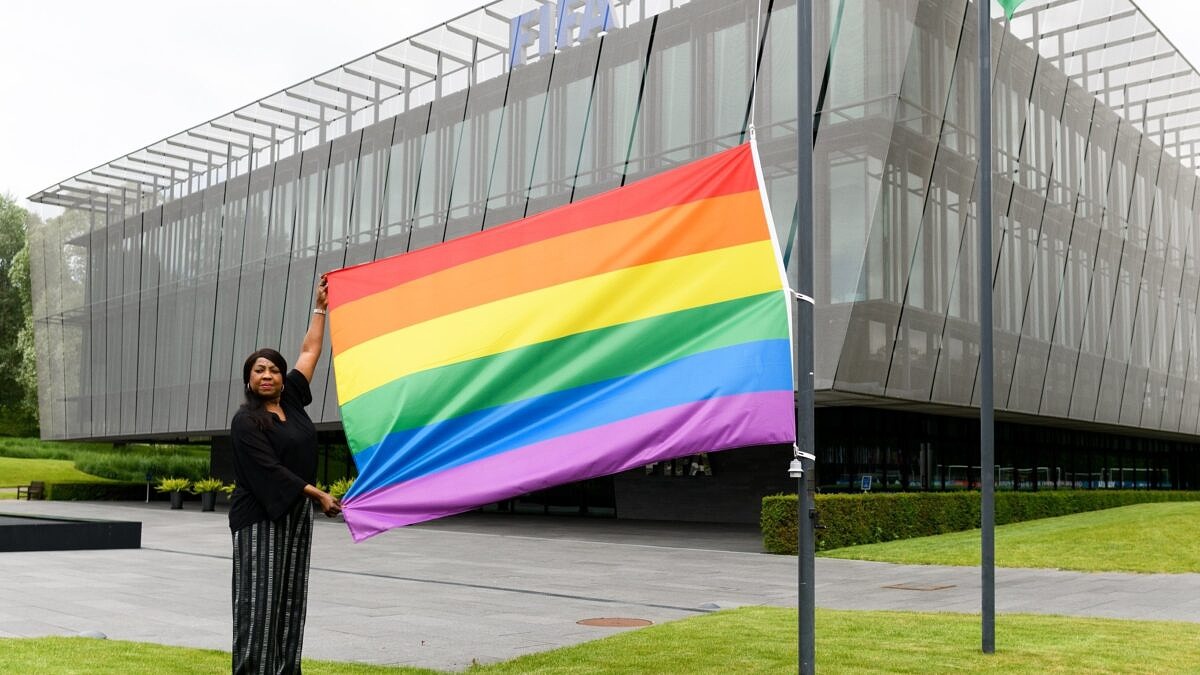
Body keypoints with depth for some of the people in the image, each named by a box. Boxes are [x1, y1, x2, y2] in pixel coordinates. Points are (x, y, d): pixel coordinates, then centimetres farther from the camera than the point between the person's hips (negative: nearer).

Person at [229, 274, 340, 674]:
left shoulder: (290, 398, 8)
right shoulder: (246, 421, -9)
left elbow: (309, 352, 17)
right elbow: (271, 469, -16)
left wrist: (320, 307, 19)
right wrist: (318, 495, -17)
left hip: (297, 514, 7)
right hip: (260, 517, -7)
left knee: (291, 601, 6)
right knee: (259, 601, -7)